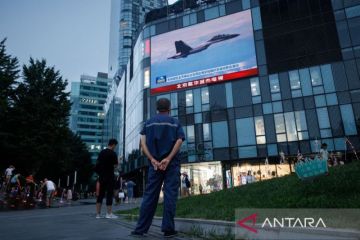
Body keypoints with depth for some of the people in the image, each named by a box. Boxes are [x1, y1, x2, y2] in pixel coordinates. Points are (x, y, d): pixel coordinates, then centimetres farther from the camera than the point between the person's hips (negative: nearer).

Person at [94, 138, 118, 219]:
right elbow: (115, 165, -11)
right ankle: (109, 213, 1)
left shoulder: (101, 152, 10)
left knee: (100, 194, 9)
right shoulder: (113, 153, -10)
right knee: (110, 194, -1)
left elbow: (97, 163, 13)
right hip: (109, 176, -6)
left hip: (101, 176, 6)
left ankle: (98, 214, 10)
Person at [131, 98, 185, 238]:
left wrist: (152, 160, -8)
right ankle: (168, 229, 1)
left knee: (150, 195, 5)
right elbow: (179, 141, -7)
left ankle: (140, 229, 5)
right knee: (170, 195, 0)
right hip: (172, 163, -2)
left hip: (154, 163, 2)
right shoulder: (175, 123, 9)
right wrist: (168, 159, -15)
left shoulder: (148, 123, 13)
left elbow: (143, 143, 0)